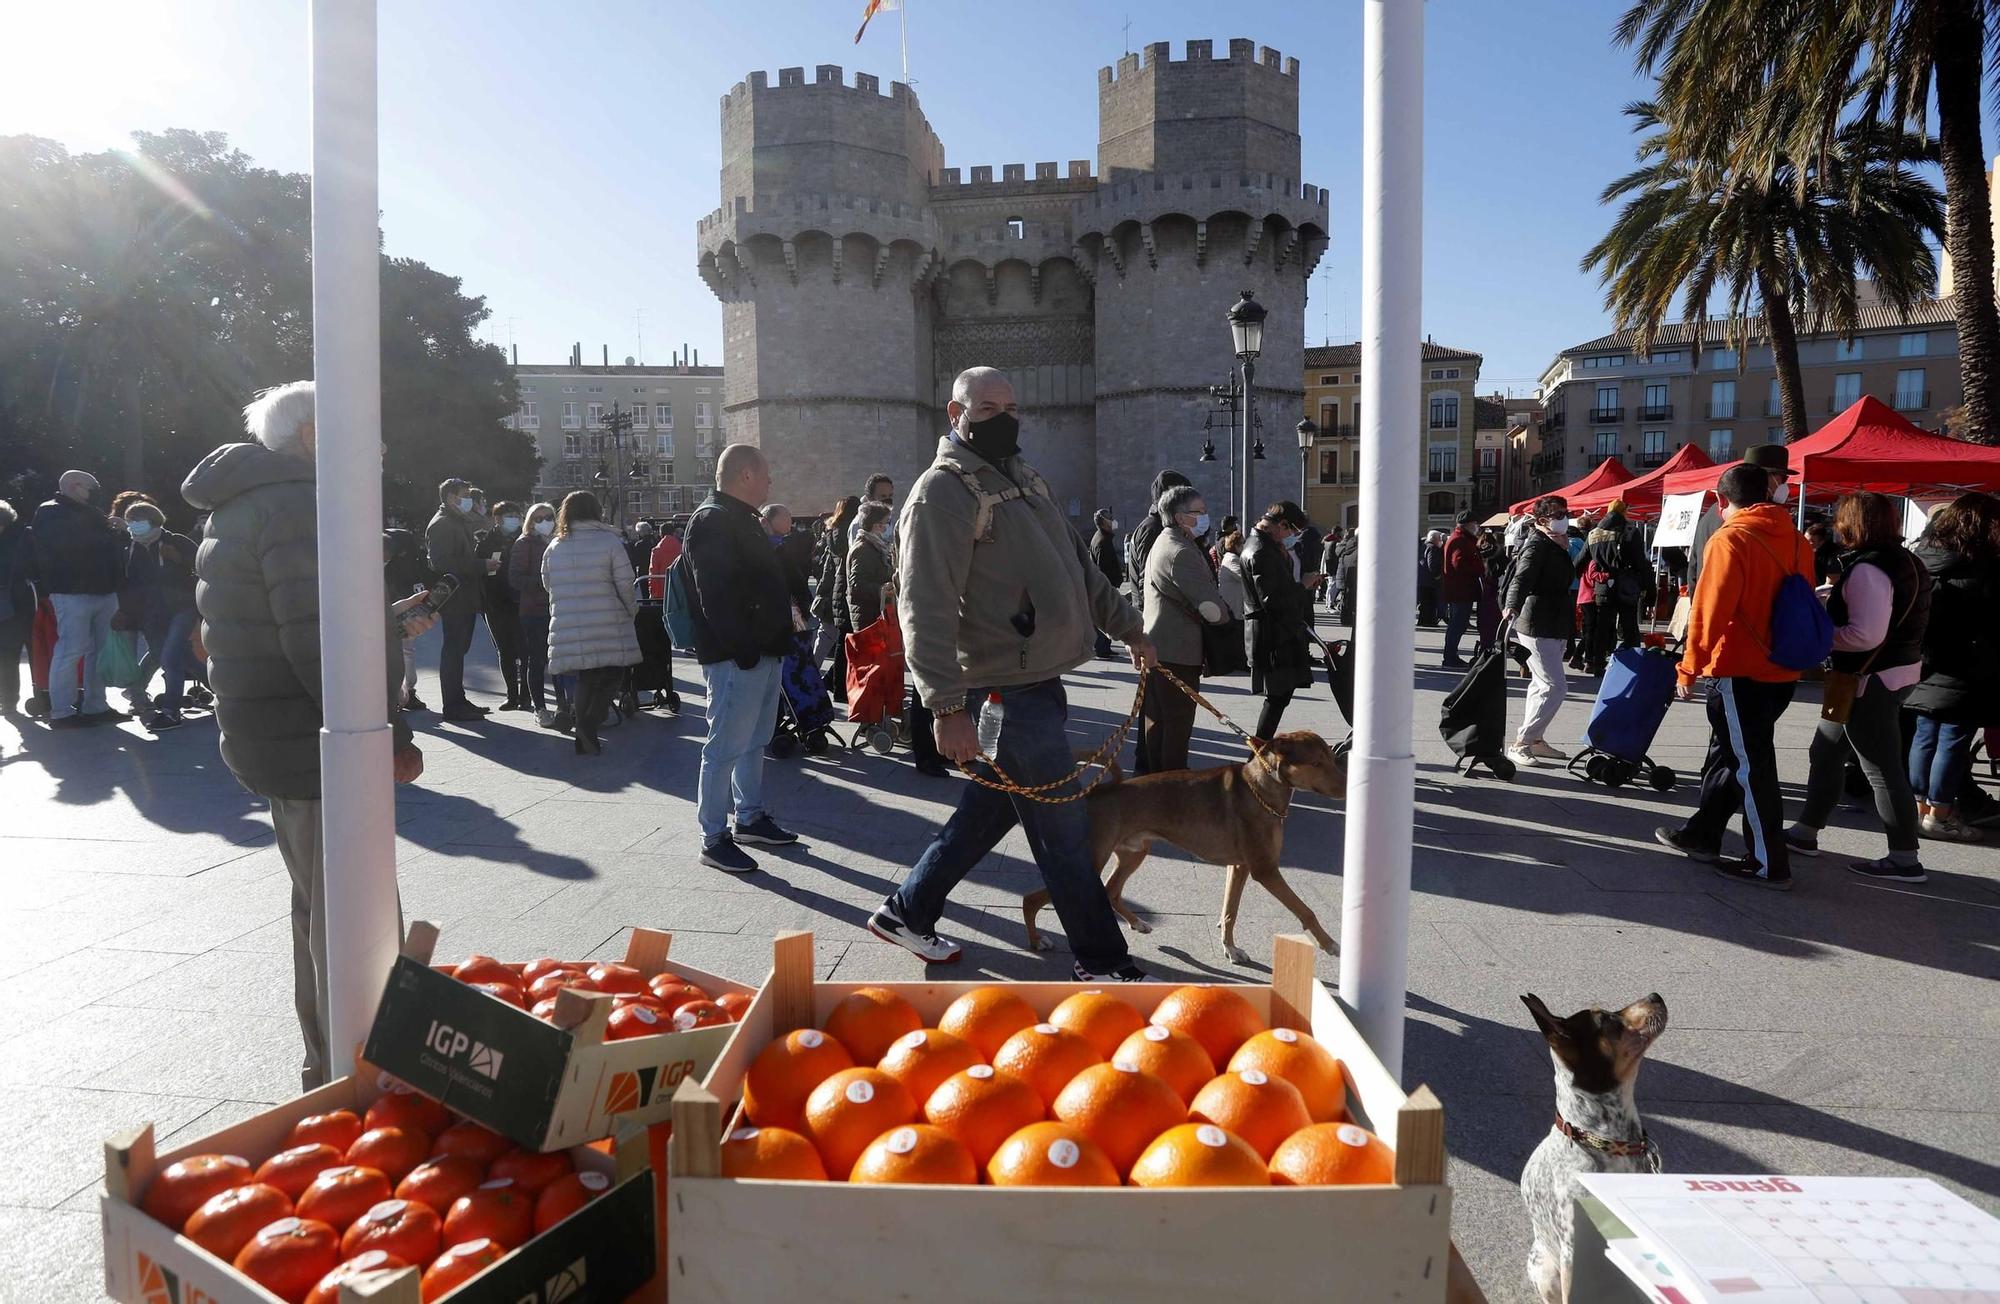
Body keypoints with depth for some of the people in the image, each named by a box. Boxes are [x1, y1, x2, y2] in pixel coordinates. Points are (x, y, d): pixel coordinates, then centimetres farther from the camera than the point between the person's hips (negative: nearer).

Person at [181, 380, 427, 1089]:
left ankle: (327, 1066, 34)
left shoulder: (246, 505, 17)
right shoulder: (297, 505, -17)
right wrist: (390, 736, -20)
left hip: (274, 735, 11)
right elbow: (319, 640, -25)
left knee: (317, 908, 21)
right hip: (314, 742, -11)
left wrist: (391, 620, 30)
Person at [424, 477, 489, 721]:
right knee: (454, 649, -6)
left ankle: (458, 700, 22)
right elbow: (442, 562, -22)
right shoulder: (441, 525, -11)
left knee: (458, 649, 14)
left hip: (466, 598, 10)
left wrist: (484, 562, 10)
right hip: (455, 599, -10)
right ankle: (452, 705, -2)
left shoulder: (460, 522, 21)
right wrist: (481, 565, -22)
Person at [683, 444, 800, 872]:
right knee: (726, 747, -5)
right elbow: (716, 595, -23)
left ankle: (751, 817, 31)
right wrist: (744, 651, -24)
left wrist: (784, 613, 14)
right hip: (736, 657, -11)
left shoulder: (742, 520, 19)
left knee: (754, 741, 19)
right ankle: (714, 839, 2)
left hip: (763, 651, 11)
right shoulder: (712, 521, -14)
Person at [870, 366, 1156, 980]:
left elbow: (1079, 565, 25)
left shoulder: (1024, 478, 17)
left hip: (1038, 681, 9)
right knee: (1065, 830, 1)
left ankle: (905, 912, 33)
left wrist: (1128, 627, 24)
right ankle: (1103, 962, 15)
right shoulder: (944, 491, -13)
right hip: (1011, 689, -9)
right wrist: (949, 707, -27)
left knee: (986, 812, 18)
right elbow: (927, 610, -21)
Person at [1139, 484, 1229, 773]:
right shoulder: (1182, 552, -20)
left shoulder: (1161, 543, 14)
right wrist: (1224, 613, -3)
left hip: (1156, 648, 11)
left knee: (1156, 719, 17)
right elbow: (1213, 609, -24)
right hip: (1178, 652, -10)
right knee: (1177, 726, -3)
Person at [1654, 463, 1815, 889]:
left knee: (1749, 765, 1)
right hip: (1782, 672, 8)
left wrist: (1690, 670, -11)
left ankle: (1769, 865, 6)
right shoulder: (1797, 541, 8)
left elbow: (1709, 610, -18)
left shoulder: (1730, 539, -14)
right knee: (1728, 754, 20)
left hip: (1741, 673, -8)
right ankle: (1702, 835, 31)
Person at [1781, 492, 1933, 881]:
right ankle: (1806, 832, 28)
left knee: (1882, 769, -3)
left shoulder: (1867, 568, -21)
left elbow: (1867, 634, -28)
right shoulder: (1902, 559, 11)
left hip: (1873, 678, -11)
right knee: (1825, 752, 18)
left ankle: (1905, 858, 5)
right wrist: (1837, 595, 9)